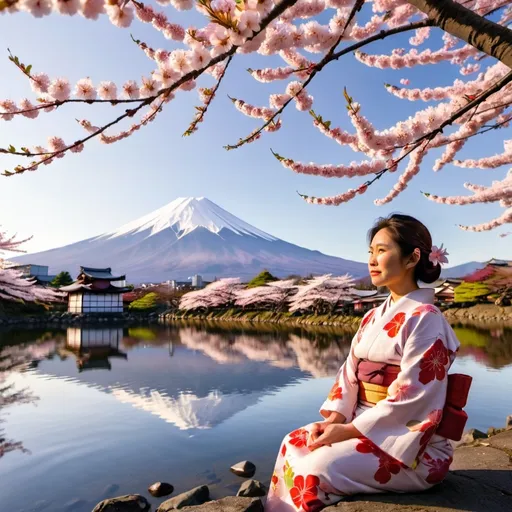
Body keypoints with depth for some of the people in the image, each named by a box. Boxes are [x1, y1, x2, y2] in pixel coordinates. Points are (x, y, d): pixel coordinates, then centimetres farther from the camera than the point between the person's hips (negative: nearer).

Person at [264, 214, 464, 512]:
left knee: (319, 468, -23)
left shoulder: (424, 319, -16)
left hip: (410, 443, -7)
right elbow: (349, 374, 7)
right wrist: (333, 419, -8)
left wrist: (348, 430, -18)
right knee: (294, 445, -5)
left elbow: (410, 398, -20)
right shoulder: (373, 318, 9)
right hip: (365, 425, 7)